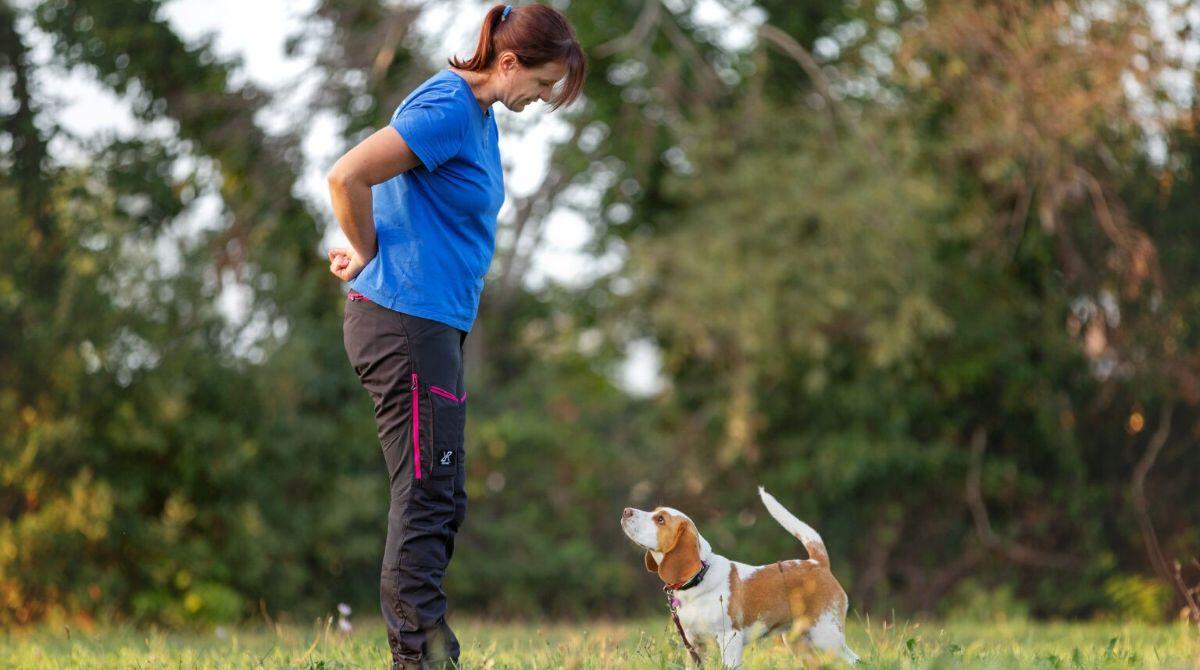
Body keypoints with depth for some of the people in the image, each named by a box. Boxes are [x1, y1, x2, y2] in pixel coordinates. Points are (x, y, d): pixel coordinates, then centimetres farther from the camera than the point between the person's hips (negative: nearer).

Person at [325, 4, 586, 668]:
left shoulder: (478, 114, 14)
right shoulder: (447, 109, -16)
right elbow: (346, 177, -23)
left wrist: (368, 254, 14)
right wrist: (371, 259, -8)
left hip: (434, 325, 10)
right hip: (405, 323, -10)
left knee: (443, 499, 11)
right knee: (425, 497, -8)